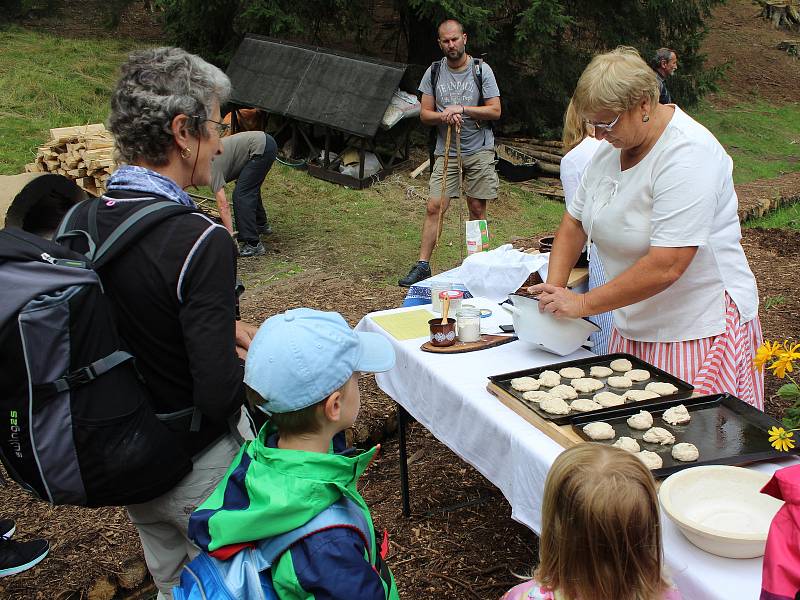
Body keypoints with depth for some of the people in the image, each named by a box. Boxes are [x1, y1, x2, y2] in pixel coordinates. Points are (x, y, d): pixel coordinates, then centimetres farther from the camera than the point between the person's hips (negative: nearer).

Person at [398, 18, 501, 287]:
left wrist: (461, 108, -14)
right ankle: (422, 265, -2)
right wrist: (444, 115, -15)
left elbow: (495, 110, -5)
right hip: (447, 151, 2)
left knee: (477, 209, 3)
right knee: (434, 206, -6)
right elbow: (425, 114, 6)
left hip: (479, 151, -1)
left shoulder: (481, 70, -1)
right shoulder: (434, 72, 6)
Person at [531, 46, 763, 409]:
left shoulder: (687, 155, -22)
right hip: (634, 328, 7)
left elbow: (666, 267, -29)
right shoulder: (614, 145, 4)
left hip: (699, 331, -7)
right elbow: (575, 220, 12)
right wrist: (555, 288, -3)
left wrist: (583, 304, -21)